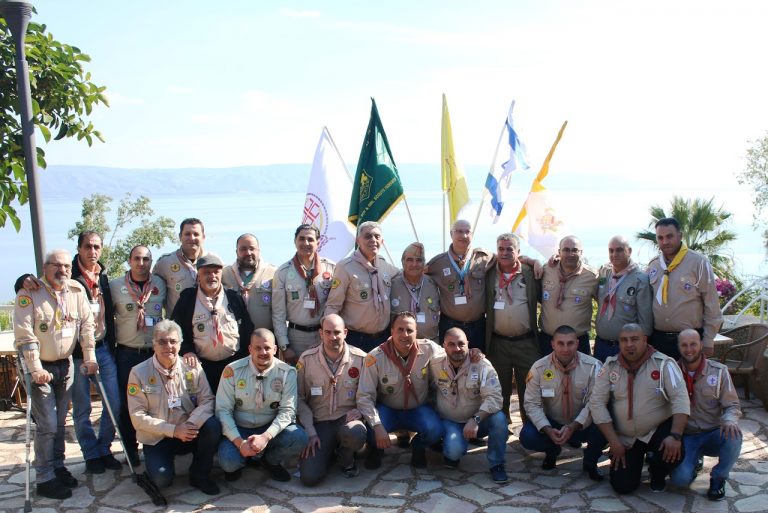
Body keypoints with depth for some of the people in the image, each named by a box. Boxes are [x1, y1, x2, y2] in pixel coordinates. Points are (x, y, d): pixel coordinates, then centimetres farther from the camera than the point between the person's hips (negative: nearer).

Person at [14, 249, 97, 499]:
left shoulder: (77, 290, 0)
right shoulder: (29, 293, -14)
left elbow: (86, 325, 3)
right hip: (40, 367, -5)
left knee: (60, 422, 13)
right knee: (47, 425, -5)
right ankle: (45, 478, 5)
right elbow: (24, 336, -17)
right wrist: (35, 369, -22)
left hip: (65, 364, 5)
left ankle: (58, 467, 27)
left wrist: (90, 357, -3)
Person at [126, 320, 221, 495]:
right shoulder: (139, 373, -8)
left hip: (189, 433, 2)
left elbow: (207, 401, -7)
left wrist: (191, 424, -27)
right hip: (156, 439, -2)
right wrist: (173, 430, -20)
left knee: (213, 426, -27)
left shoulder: (192, 368, -2)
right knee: (162, 478, -27)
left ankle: (200, 475, -3)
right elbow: (138, 417, -11)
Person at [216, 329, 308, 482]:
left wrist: (266, 437, -27)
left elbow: (287, 410, -12)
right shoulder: (232, 371, -11)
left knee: (298, 438, -27)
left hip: (270, 428, 1)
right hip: (238, 429, -1)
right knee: (229, 462, -30)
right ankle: (235, 465, 11)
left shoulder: (287, 372, -9)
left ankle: (271, 461, 7)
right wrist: (239, 442, -23)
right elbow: (223, 410, -10)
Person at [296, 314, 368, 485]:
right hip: (318, 422, 1)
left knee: (356, 435, -38)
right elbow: (300, 399, 0)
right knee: (309, 477, -18)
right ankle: (327, 452, 20)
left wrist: (359, 410, -15)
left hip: (347, 418, -1)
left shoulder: (360, 358, -4)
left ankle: (346, 459, 2)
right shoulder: (306, 359, -3)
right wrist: (310, 433, -8)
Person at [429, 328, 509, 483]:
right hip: (449, 422, 0)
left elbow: (493, 397, -25)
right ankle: (451, 453, 10)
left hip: (478, 421, 0)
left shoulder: (482, 365, -17)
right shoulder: (435, 365, -9)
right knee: (454, 450, -31)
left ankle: (496, 464, -7)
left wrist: (475, 420, -36)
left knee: (499, 418, -31)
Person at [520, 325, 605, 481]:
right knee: (527, 437, -26)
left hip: (582, 426, -1)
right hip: (551, 423, 1)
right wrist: (547, 429, -26)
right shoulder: (539, 368, -11)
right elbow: (532, 403, -11)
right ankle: (552, 451, 13)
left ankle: (590, 462, 4)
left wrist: (573, 427, -28)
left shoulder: (592, 366, -13)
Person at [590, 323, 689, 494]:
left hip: (659, 429, -2)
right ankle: (635, 459, 28)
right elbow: (597, 403, -7)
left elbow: (680, 399, -19)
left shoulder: (663, 364, -13)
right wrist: (614, 443, -12)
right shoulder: (610, 366, -5)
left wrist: (675, 436, -32)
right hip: (625, 438, 2)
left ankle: (657, 475, 6)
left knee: (673, 453, -32)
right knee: (622, 485, -8)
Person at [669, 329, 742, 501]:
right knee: (680, 478, -27)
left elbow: (732, 405, -1)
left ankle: (718, 479, -4)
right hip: (685, 437, -1)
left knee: (733, 436, -33)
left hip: (713, 435, 1)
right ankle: (691, 467, 14)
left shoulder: (719, 371, 0)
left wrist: (730, 420, -25)